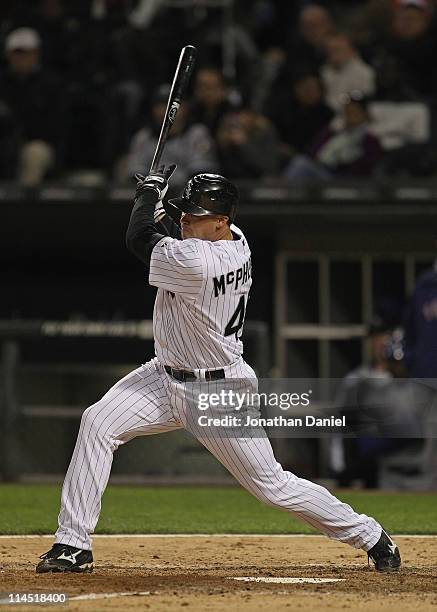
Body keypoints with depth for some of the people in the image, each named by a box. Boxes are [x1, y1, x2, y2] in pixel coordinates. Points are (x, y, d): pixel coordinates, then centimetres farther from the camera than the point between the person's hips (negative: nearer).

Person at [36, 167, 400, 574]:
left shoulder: (195, 264, -30)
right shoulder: (236, 243, -4)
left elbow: (138, 239, -15)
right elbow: (179, 240, 17)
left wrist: (149, 192, 0)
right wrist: (157, 208, 2)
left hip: (218, 394, -9)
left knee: (272, 486, 0)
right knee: (97, 423, -7)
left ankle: (371, 537, 19)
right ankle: (73, 545, -4)